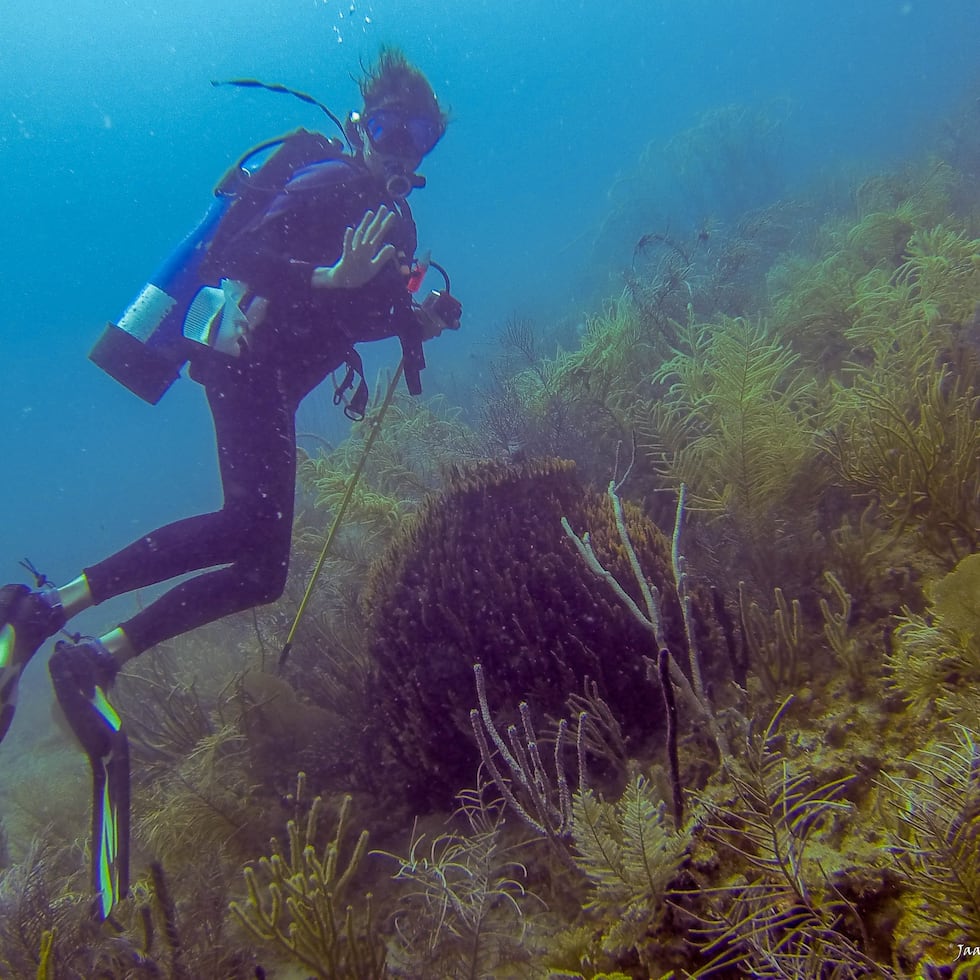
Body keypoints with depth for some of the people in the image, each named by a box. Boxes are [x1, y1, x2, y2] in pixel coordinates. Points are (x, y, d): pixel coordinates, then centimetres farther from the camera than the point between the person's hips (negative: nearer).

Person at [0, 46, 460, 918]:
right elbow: (241, 253, -15)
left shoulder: (395, 222, 24)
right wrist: (327, 276, -27)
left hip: (272, 384, 9)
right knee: (251, 523, -33)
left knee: (264, 569, -1)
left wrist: (419, 318, 13)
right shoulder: (325, 185, -2)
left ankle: (101, 656, -1)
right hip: (244, 361, -9)